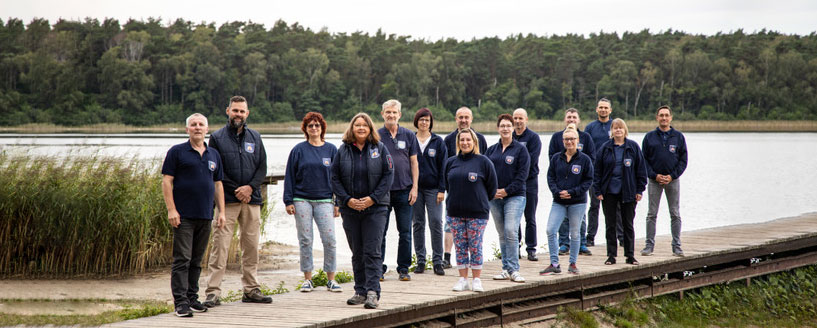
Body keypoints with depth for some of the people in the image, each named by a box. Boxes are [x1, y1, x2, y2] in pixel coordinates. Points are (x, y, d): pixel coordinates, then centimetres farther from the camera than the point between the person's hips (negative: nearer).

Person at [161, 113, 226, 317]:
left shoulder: (213, 155, 15)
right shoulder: (177, 152, 0)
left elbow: (218, 185, 18)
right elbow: (166, 181, -4)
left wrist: (221, 212, 11)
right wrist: (171, 209, -12)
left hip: (205, 216, 5)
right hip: (184, 216, -5)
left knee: (196, 261, 11)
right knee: (182, 259, -8)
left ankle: (192, 298, 18)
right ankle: (181, 302, -10)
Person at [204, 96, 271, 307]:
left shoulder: (255, 137, 14)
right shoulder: (217, 138, 3)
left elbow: (262, 168, 10)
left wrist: (250, 187, -8)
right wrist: (236, 190, -10)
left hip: (251, 199, 4)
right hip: (227, 200, -4)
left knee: (251, 246, 7)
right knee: (220, 245, -9)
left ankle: (252, 289, 14)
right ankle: (213, 292, -9)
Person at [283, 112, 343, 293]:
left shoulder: (331, 150, 8)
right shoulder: (299, 150, 4)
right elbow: (290, 176, 5)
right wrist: (288, 201, -2)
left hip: (324, 201, 0)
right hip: (302, 200, 0)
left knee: (329, 240, -7)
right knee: (305, 240, 2)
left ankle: (331, 279, 2)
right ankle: (307, 279, 10)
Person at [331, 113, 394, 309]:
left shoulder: (379, 149, 2)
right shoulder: (343, 150, 6)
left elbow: (388, 175, -2)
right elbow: (335, 178, 5)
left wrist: (373, 198, -12)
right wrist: (347, 199, -8)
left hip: (375, 208, -3)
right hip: (350, 209, 3)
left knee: (372, 252, -8)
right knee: (357, 253, 8)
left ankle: (373, 292, -11)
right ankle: (360, 292, 15)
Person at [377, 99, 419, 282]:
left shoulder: (408, 135, 7)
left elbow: (414, 163, 8)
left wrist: (414, 188, -1)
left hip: (404, 191, 1)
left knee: (405, 233, 2)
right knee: (380, 232, 2)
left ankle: (404, 268, 11)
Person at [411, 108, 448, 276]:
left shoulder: (438, 142, 3)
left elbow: (443, 166, 2)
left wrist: (442, 189, -5)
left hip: (433, 189, -2)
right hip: (415, 188, 2)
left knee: (436, 223, -7)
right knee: (418, 224, 5)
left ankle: (437, 261, -1)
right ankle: (420, 260, 11)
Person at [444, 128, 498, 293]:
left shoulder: (483, 162, -2)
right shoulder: (451, 162, 9)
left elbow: (492, 186, 3)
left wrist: (480, 202, 7)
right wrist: (455, 201, 14)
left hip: (477, 213, -3)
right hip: (455, 213, 4)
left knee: (475, 246, -1)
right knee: (460, 246, 6)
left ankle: (476, 280, 7)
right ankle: (463, 279, 12)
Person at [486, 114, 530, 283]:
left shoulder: (520, 149, 0)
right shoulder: (492, 150, 13)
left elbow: (522, 174, -6)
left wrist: (506, 190, -13)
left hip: (514, 196, -5)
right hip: (494, 198, 5)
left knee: (511, 231, -16)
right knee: (502, 234, 7)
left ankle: (513, 269, -13)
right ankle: (506, 269, 13)